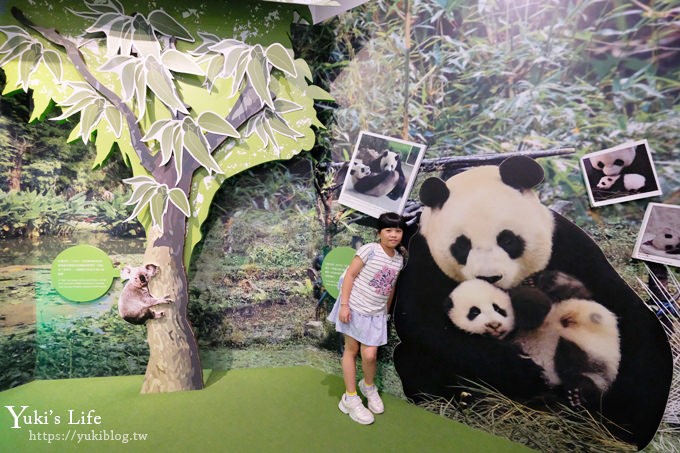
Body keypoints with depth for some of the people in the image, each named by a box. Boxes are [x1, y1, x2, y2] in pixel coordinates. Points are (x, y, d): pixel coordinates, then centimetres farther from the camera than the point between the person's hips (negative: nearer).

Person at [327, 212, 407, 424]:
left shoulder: (399, 259, 3)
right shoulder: (369, 250, -14)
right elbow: (350, 274, -14)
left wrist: (387, 311, 21)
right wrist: (344, 304, -17)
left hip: (376, 314, 4)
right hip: (355, 309, -3)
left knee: (370, 355, -4)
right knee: (351, 350, 8)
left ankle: (369, 386, 29)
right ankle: (350, 398, 23)